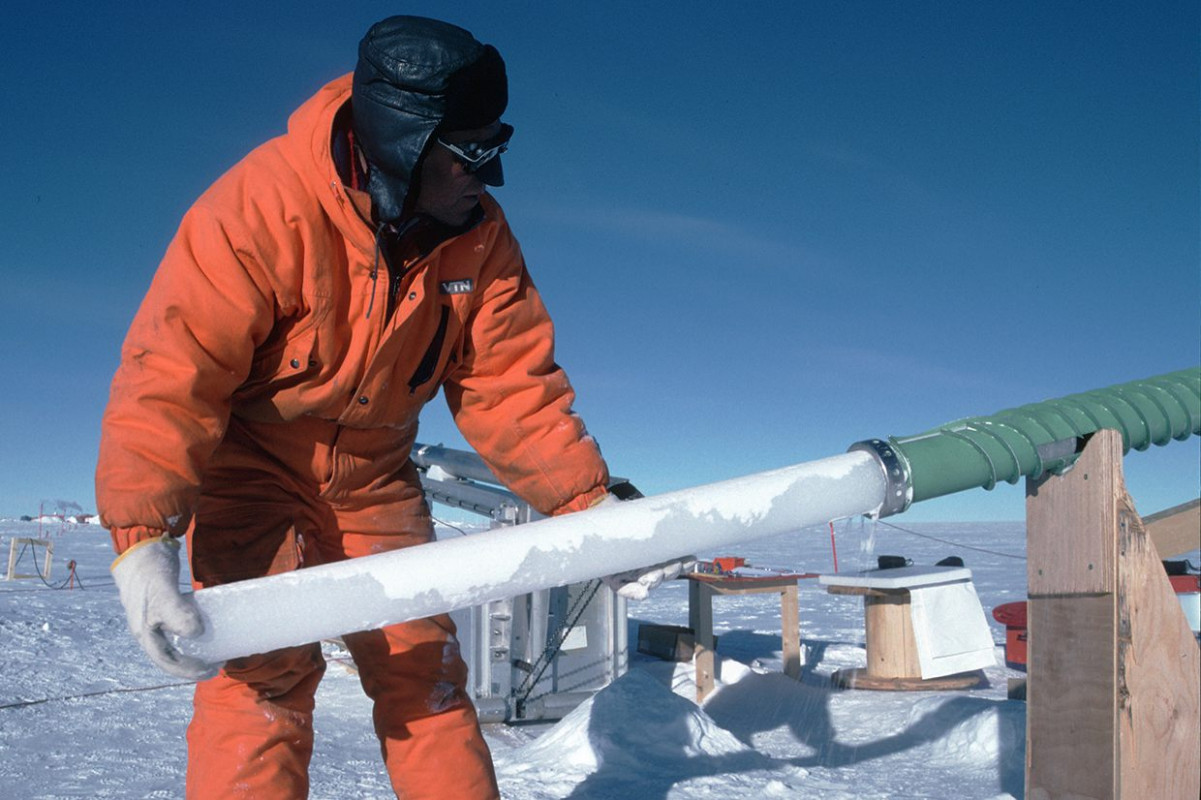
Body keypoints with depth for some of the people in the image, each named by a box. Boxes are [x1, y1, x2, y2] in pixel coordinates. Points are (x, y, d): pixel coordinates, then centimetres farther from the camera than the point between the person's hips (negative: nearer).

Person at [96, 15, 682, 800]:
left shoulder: (480, 237, -12)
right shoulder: (264, 207, -27)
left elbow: (513, 383, -10)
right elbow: (170, 372, -31)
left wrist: (591, 503, -18)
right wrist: (144, 538, -40)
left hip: (375, 479, 5)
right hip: (249, 464, -4)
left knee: (424, 668, 7)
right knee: (266, 669, -13)